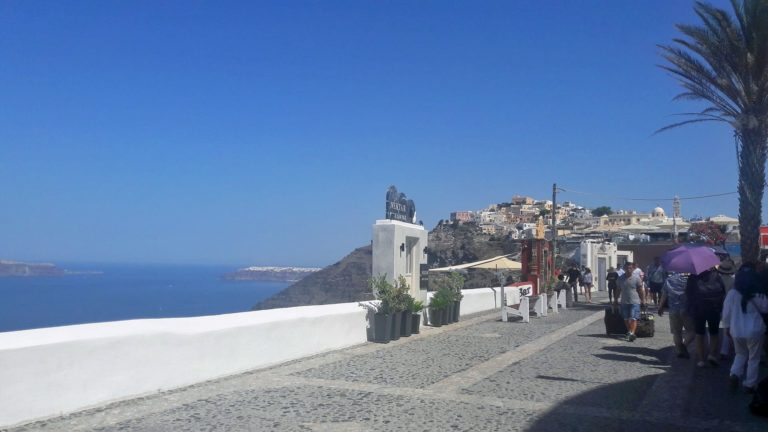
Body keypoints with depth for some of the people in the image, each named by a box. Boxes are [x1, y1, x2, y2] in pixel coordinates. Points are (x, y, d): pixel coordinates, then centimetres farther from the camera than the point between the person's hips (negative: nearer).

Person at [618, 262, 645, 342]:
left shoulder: (636, 278, -3)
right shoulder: (621, 278, 6)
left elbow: (640, 290, 1)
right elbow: (618, 290, 13)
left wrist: (643, 300, 2)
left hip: (635, 302, -4)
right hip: (624, 302, 4)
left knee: (633, 319, -12)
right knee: (626, 319, 10)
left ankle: (632, 333, -20)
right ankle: (629, 332, 24)